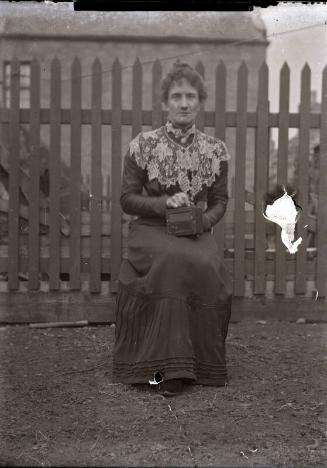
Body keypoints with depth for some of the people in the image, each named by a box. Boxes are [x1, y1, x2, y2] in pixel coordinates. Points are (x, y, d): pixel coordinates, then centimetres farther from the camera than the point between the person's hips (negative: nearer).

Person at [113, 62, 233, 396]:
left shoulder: (215, 151, 6)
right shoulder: (143, 146, 0)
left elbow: (220, 201, 13)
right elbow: (127, 199, 2)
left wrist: (204, 220, -9)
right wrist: (164, 203, -15)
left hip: (196, 231, 2)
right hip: (151, 230, -2)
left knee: (209, 268, -32)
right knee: (178, 260, -35)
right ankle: (171, 364, -26)